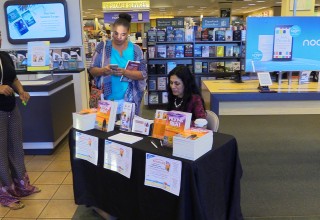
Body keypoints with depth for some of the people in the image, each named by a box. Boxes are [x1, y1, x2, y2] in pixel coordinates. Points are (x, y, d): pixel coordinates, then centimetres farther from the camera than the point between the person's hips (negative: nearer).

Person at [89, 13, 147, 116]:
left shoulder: (135, 50, 0)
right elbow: (92, 70, 3)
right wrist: (103, 70, -18)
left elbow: (143, 74, -4)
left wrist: (124, 72, -20)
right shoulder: (102, 47, 1)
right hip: (106, 99, 0)